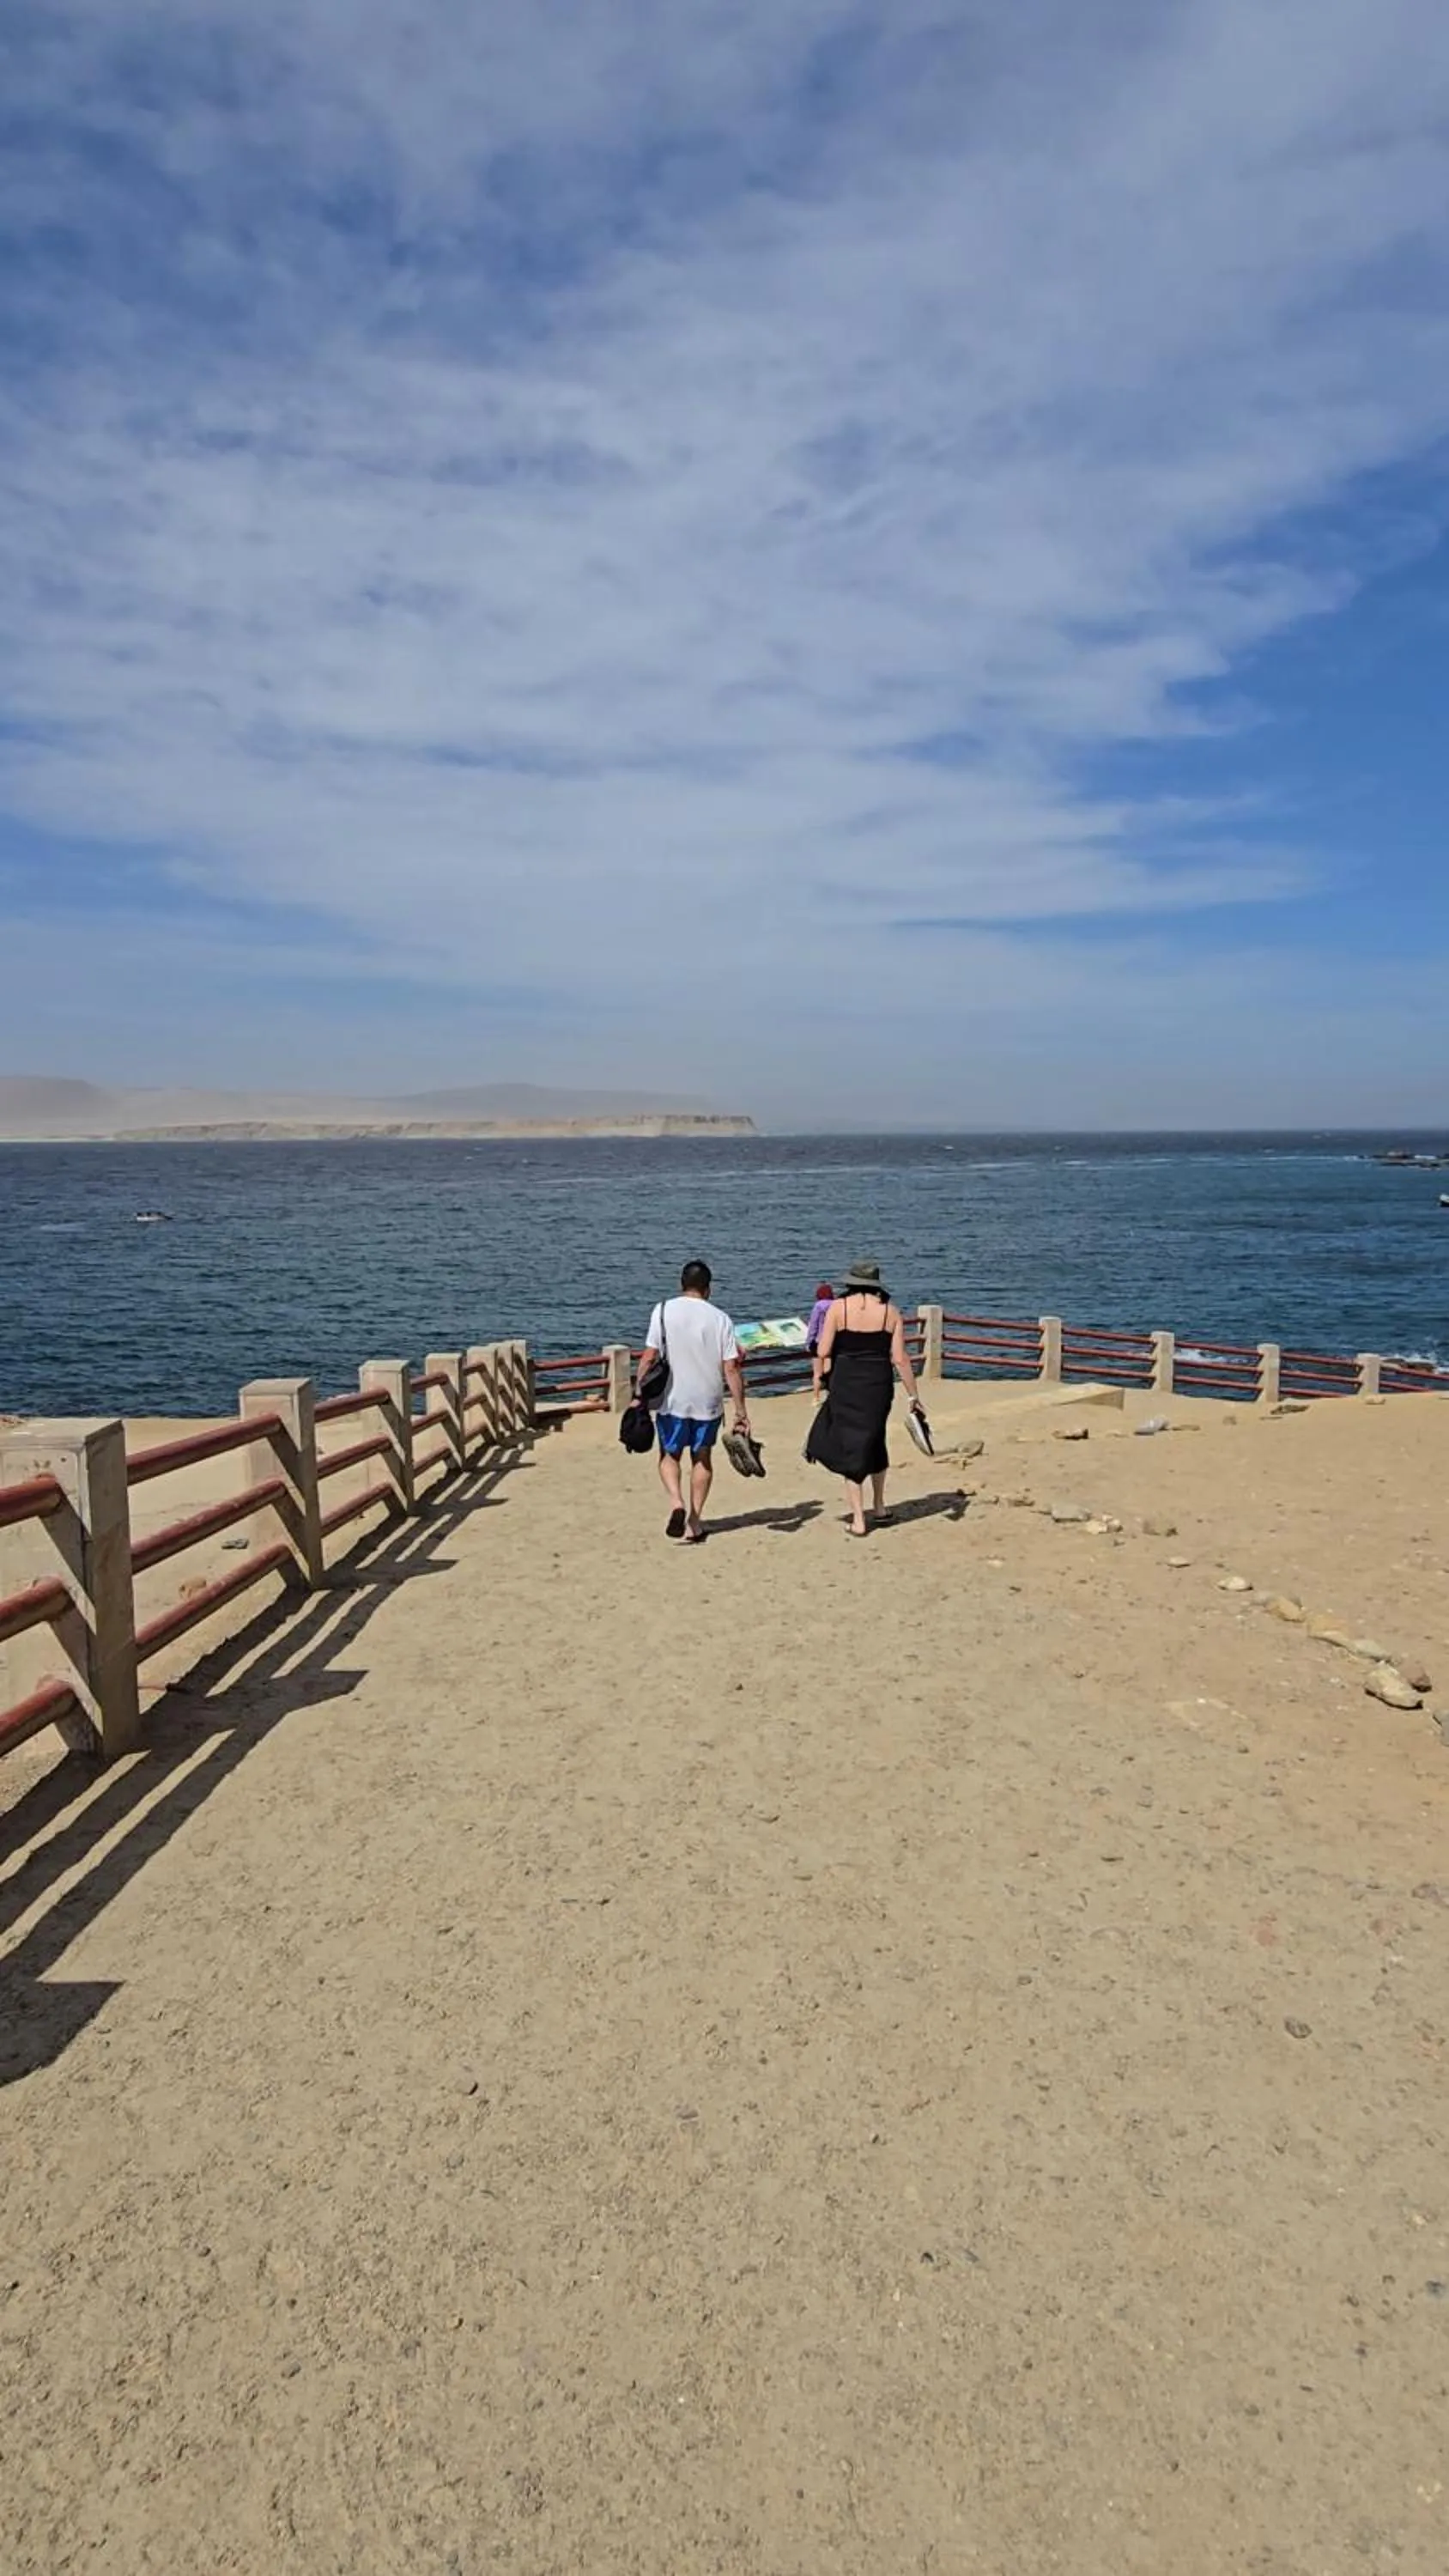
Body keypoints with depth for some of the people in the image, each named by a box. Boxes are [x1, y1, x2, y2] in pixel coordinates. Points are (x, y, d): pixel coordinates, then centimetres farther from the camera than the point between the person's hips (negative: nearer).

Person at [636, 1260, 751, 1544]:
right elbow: (731, 1368, -5)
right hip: (709, 1401, 1)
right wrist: (741, 1411, 0)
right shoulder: (720, 1318, -3)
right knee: (702, 1459, 17)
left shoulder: (664, 1310, -4)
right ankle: (694, 1524, 18)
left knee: (670, 1455, 15)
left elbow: (649, 1356, -8)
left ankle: (676, 1502, -11)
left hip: (674, 1400, -1)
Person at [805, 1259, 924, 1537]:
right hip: (879, 1383, 2)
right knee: (874, 1441, 24)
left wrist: (819, 1381, 6)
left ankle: (858, 1521, 7)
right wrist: (913, 1396, 2)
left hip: (845, 1382, -2)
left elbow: (822, 1352, -8)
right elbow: (900, 1359, -4)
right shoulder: (890, 1311, 0)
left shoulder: (838, 1307, -5)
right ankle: (879, 1505, 35)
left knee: (851, 1449, 6)